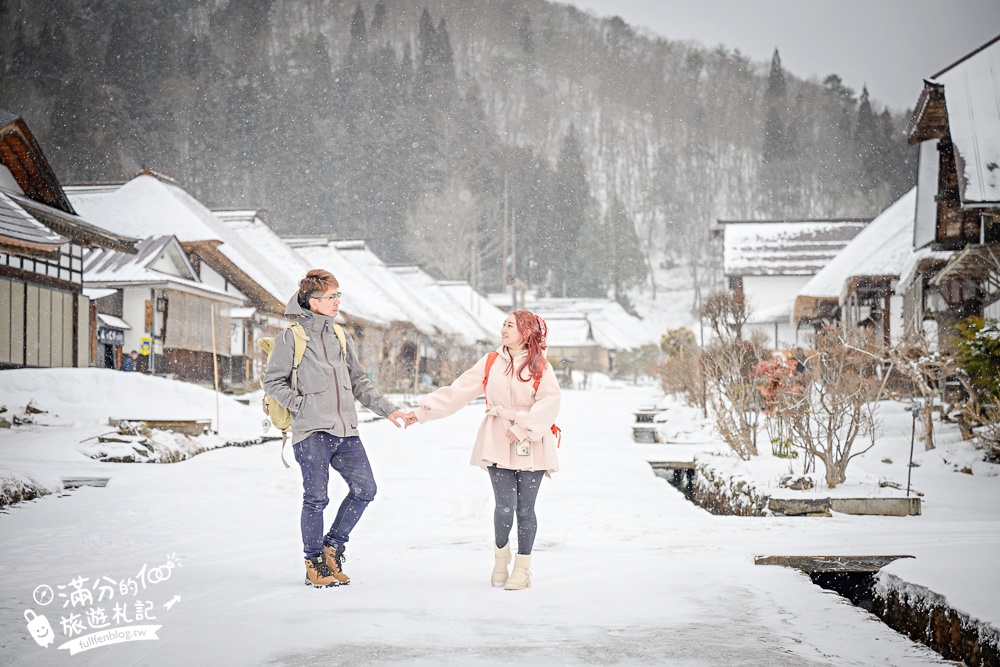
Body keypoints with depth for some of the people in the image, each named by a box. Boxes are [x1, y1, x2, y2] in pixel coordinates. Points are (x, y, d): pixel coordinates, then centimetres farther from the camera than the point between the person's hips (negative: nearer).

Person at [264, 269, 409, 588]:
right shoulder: (291, 337, -2)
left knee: (364, 488, 1)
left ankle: (333, 545, 18)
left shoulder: (341, 336, 16)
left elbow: (359, 382, 19)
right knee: (316, 498, -3)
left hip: (346, 431, 6)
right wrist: (302, 404, -10)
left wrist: (387, 409, 11)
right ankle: (315, 563, 12)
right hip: (311, 431, -6)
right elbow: (272, 382, 0)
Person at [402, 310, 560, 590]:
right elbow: (458, 391, 9)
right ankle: (500, 557, 18)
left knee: (525, 509, 1)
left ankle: (522, 568, 16)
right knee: (505, 506, -8)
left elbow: (549, 402, -11)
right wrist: (422, 411, 5)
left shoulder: (540, 366, 2)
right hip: (498, 444, 1)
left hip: (530, 446, -1)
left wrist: (523, 427, -20)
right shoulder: (490, 362, 10)